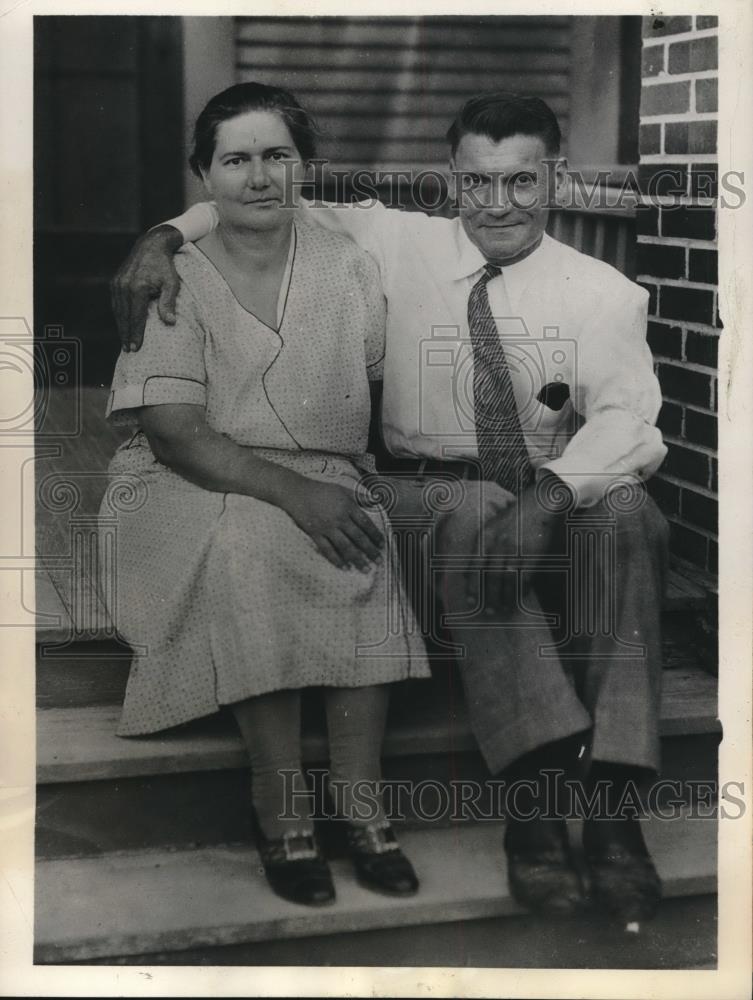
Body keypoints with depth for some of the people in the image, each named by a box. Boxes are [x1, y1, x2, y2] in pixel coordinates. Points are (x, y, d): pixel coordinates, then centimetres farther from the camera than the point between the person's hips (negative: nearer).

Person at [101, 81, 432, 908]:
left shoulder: (348, 267, 7)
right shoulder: (175, 281, -4)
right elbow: (176, 434, -14)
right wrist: (291, 492, -27)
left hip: (321, 482, 3)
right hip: (193, 486, -2)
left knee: (370, 549, -31)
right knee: (250, 545, -36)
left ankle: (359, 801, -22)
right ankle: (280, 803, -26)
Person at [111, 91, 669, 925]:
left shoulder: (603, 293, 3)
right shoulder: (398, 246, 7)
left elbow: (628, 420, -13)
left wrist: (551, 494, -33)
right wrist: (168, 236, -7)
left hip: (562, 494, 1)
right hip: (427, 497, -1)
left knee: (627, 511, -32)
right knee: (476, 517, -36)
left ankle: (610, 797, -37)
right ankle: (533, 789, -40)